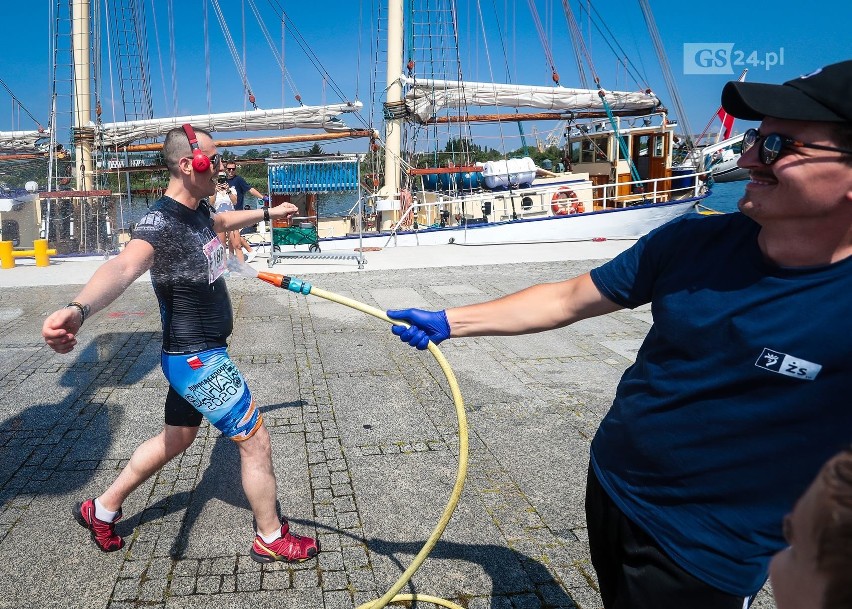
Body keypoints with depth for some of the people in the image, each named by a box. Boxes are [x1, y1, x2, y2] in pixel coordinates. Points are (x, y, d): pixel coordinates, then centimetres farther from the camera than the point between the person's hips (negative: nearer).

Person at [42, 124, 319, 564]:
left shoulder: (198, 210, 4)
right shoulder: (162, 222, -26)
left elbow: (221, 222, 30)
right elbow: (124, 266, -47)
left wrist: (268, 213, 44)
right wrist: (78, 309, -67)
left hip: (198, 356, 10)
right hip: (197, 360, -10)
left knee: (176, 439, 24)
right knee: (256, 442, 2)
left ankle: (102, 510, 41)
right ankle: (271, 539, 22)